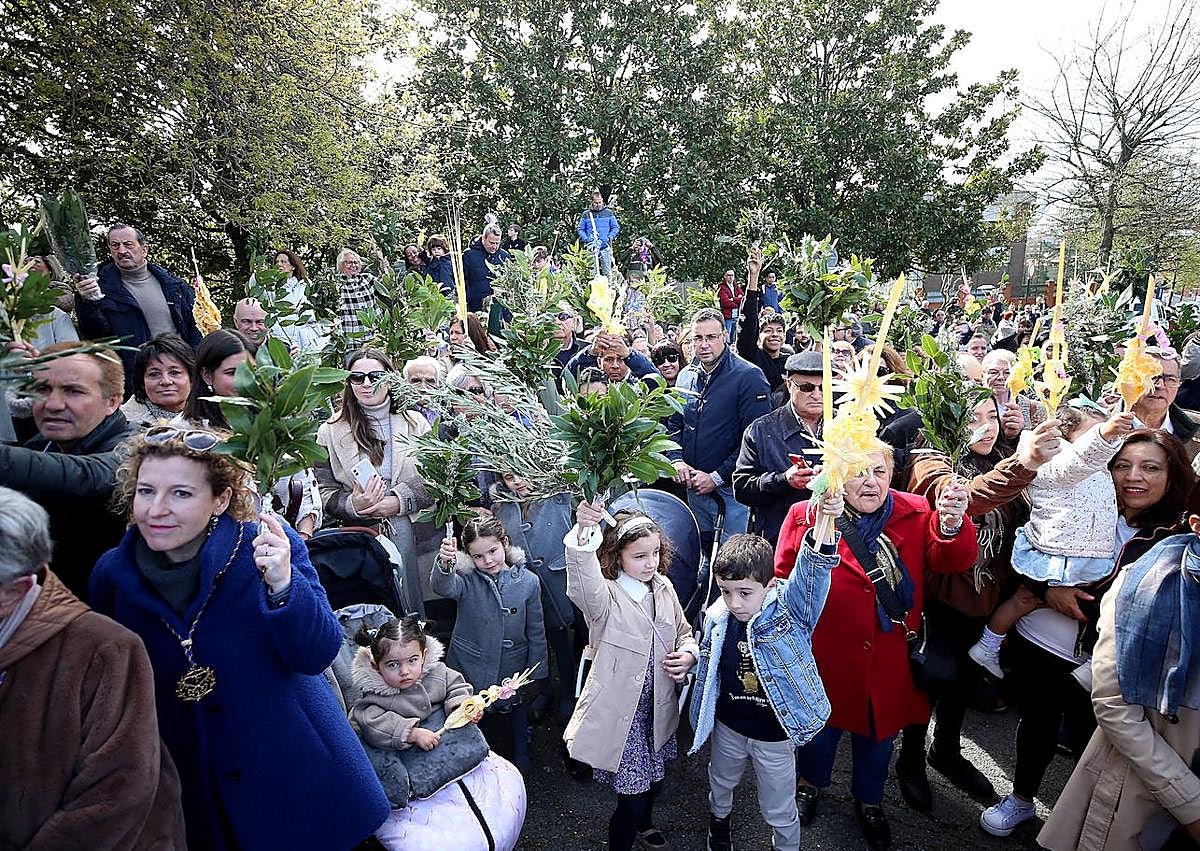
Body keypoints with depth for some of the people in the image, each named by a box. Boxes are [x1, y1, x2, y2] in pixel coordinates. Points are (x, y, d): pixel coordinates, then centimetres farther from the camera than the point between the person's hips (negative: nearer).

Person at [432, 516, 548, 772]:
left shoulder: (528, 582, -9)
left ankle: (520, 772, 44)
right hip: (471, 672, -1)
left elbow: (536, 633, -1)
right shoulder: (466, 580, -12)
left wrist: (536, 678, 2)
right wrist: (444, 563, -57)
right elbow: (443, 587, -36)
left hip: (513, 675, 1)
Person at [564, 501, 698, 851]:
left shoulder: (664, 589, -2)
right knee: (632, 797, -1)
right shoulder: (605, 596, -21)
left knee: (653, 781, 26)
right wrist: (584, 535, -64)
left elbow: (684, 633, 15)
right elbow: (582, 585, -46)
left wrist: (689, 655, -8)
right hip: (620, 714, -6)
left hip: (657, 709, 6)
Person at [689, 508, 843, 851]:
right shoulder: (716, 618, -14)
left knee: (780, 812, 15)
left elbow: (812, 570, -43)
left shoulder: (790, 608, -24)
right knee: (720, 785, 29)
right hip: (728, 726, 4)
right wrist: (702, 715, 13)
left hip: (775, 733, -3)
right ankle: (718, 822, 61)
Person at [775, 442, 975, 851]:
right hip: (828, 654, -2)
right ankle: (811, 782, 54)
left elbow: (952, 560, -20)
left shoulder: (915, 514, -7)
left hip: (889, 656, 2)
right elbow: (785, 582, -10)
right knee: (823, 722, 22)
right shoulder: (805, 517, -15)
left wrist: (952, 525, -39)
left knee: (879, 729, 23)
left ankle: (869, 799, 52)